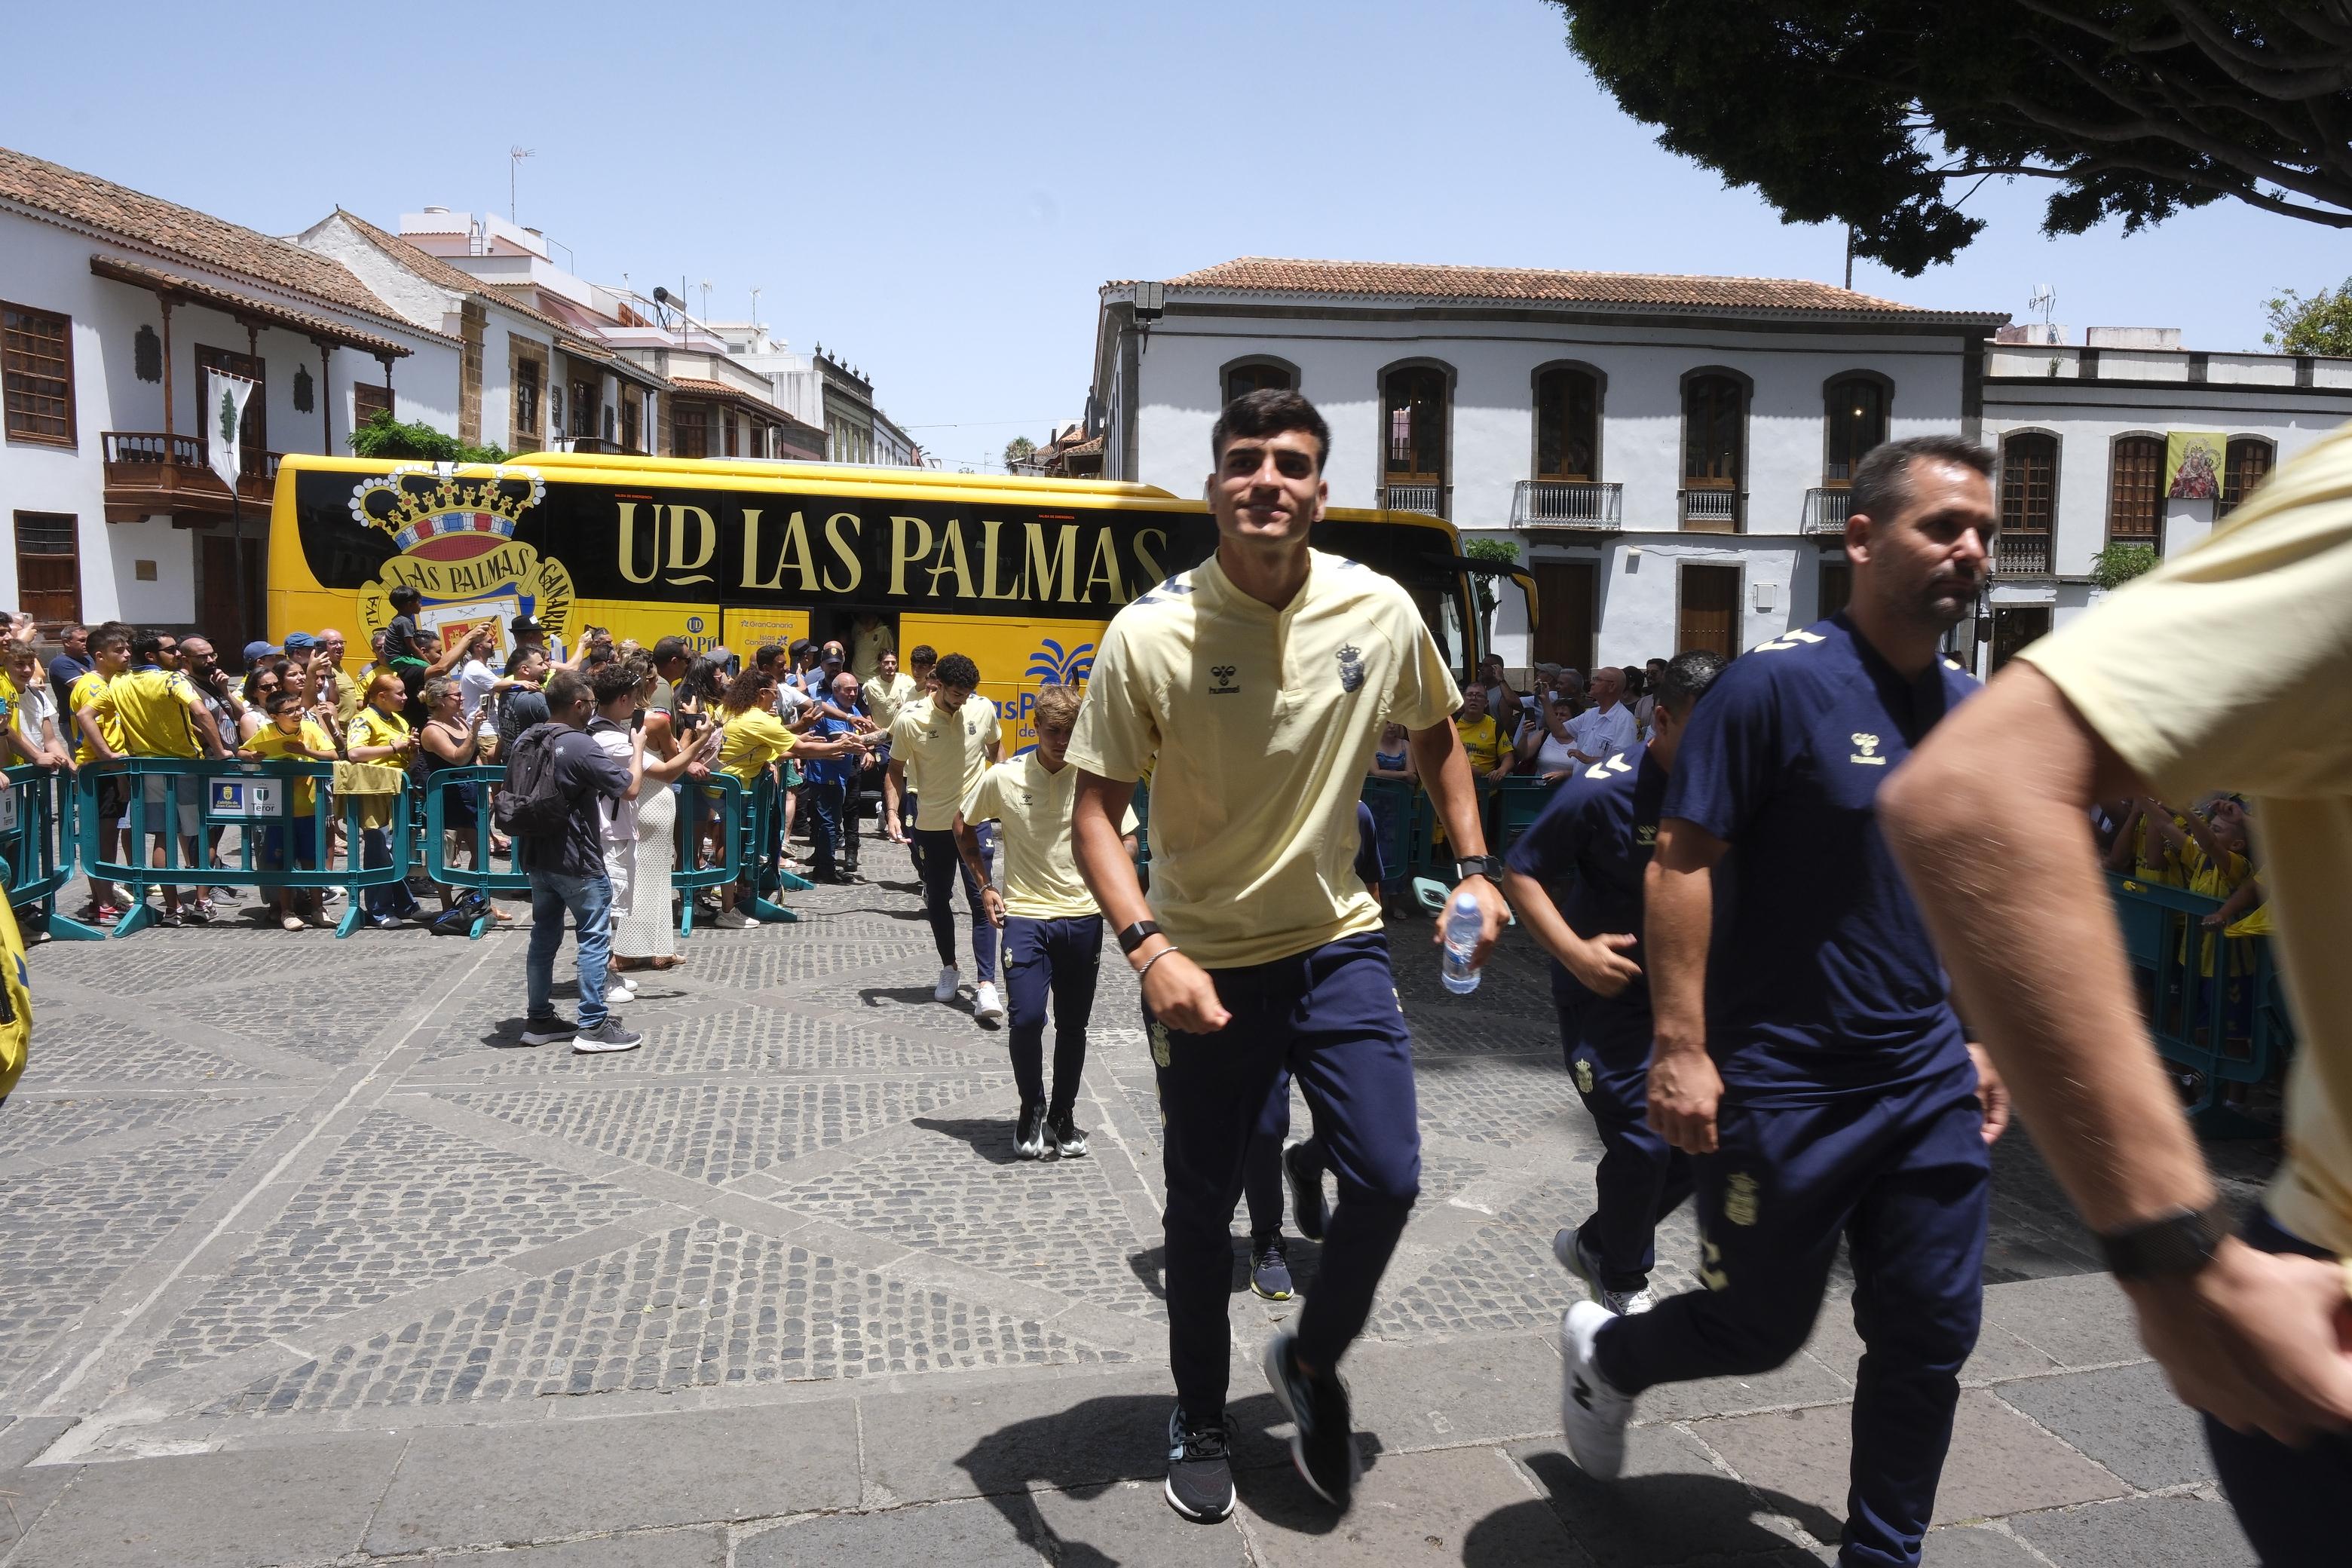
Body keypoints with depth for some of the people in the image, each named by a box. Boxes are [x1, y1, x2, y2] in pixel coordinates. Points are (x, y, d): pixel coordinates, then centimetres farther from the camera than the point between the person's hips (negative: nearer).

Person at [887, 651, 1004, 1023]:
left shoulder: (983, 710, -5)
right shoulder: (910, 720, -10)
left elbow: (995, 748, 15)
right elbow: (896, 770, 1)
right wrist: (892, 813, -10)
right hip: (932, 824, 1)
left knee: (981, 900, -8)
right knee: (937, 900, 12)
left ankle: (986, 985, -12)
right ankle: (949, 968, 33)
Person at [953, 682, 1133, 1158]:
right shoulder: (1004, 777, -4)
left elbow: (1126, 839, 7)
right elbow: (964, 826, 12)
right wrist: (985, 886, 7)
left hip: (1082, 917, 1)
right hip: (1024, 915, -1)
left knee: (1073, 1024, 9)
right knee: (1027, 1018, -12)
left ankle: (1063, 1115, 29)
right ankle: (1031, 1110, 13)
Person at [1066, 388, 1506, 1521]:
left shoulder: (1381, 612, -7)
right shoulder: (1150, 636, -16)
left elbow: (1435, 735, 13)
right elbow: (1094, 812, -14)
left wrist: (1473, 866, 4)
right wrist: (1148, 949, -29)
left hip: (1338, 943, 2)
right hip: (1205, 963, -2)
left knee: (1387, 1180, -6)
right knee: (1202, 1212, 10)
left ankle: (1312, 1363, 25)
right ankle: (1199, 1426, 36)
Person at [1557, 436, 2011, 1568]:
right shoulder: (1777, 682, -14)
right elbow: (1680, 861, -18)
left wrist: (1983, 1038, 15)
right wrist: (1680, 1045, -22)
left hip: (1928, 1082, 6)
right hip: (1780, 1083, -6)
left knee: (1930, 1336, 10)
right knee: (1760, 1328, 10)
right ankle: (1606, 1355, 41)